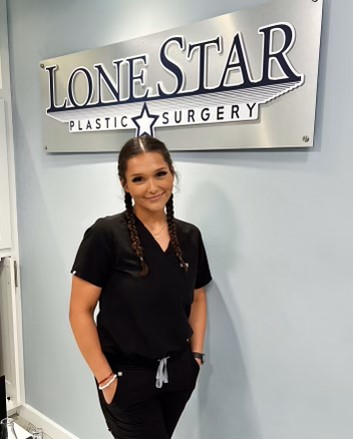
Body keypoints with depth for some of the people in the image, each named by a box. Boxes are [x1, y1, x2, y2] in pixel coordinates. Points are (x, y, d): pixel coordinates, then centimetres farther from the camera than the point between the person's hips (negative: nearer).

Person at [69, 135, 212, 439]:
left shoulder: (190, 236, -2)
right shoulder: (105, 235, -17)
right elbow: (80, 312, -13)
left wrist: (196, 353, 5)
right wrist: (105, 378, -12)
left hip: (178, 374, 5)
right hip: (128, 378, -5)